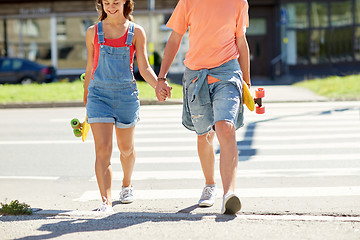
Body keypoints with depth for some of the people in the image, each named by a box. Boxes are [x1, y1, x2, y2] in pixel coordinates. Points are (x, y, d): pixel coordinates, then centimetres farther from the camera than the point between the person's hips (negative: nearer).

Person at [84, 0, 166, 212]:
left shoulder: (136, 32, 2)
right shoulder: (93, 32, 6)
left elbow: (144, 68, -1)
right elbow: (90, 68, 14)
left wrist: (158, 85, -20)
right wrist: (86, 97, 17)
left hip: (126, 94, 0)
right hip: (99, 93, 0)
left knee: (126, 148, 14)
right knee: (103, 149, -13)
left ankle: (127, 185, 43)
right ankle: (106, 201, -16)